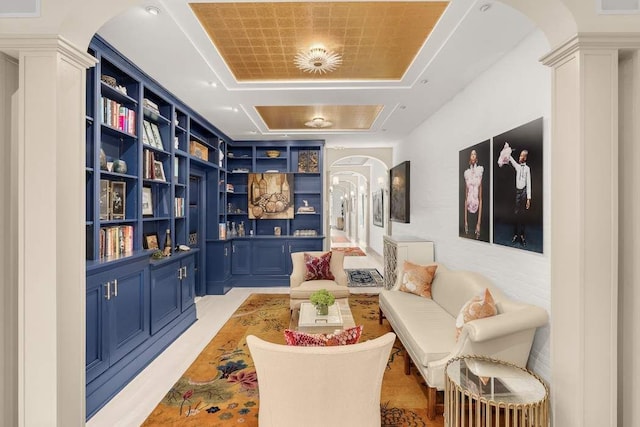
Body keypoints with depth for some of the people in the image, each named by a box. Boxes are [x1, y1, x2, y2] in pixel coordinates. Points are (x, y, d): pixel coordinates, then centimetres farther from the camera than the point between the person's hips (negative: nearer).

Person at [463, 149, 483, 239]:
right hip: (469, 209, 2)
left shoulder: (480, 171, -4)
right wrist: (465, 220, 1)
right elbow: (465, 197, 5)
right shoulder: (466, 173, 5)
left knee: (477, 236, 3)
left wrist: (479, 223, -11)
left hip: (477, 209, -2)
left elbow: (480, 198, -5)